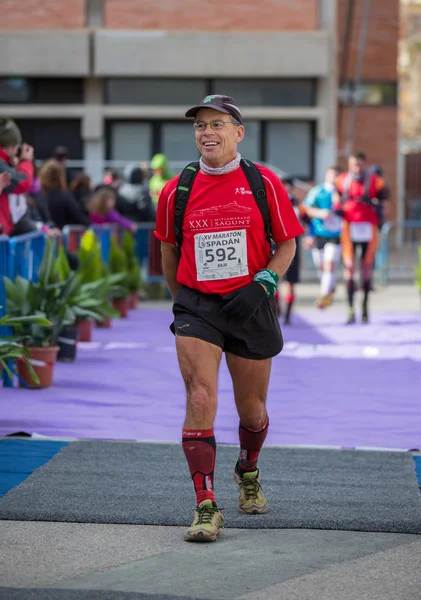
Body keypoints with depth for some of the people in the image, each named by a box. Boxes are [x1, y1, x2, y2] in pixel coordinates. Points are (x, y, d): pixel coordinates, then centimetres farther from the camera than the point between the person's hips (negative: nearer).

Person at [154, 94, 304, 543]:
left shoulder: (264, 183, -3)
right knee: (200, 399, -16)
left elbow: (287, 245, 2)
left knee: (251, 408, 13)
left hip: (249, 307, 0)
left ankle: (248, 471, 45)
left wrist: (261, 285, -12)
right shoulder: (176, 190, 1)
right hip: (196, 307, 0)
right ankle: (205, 507, -13)